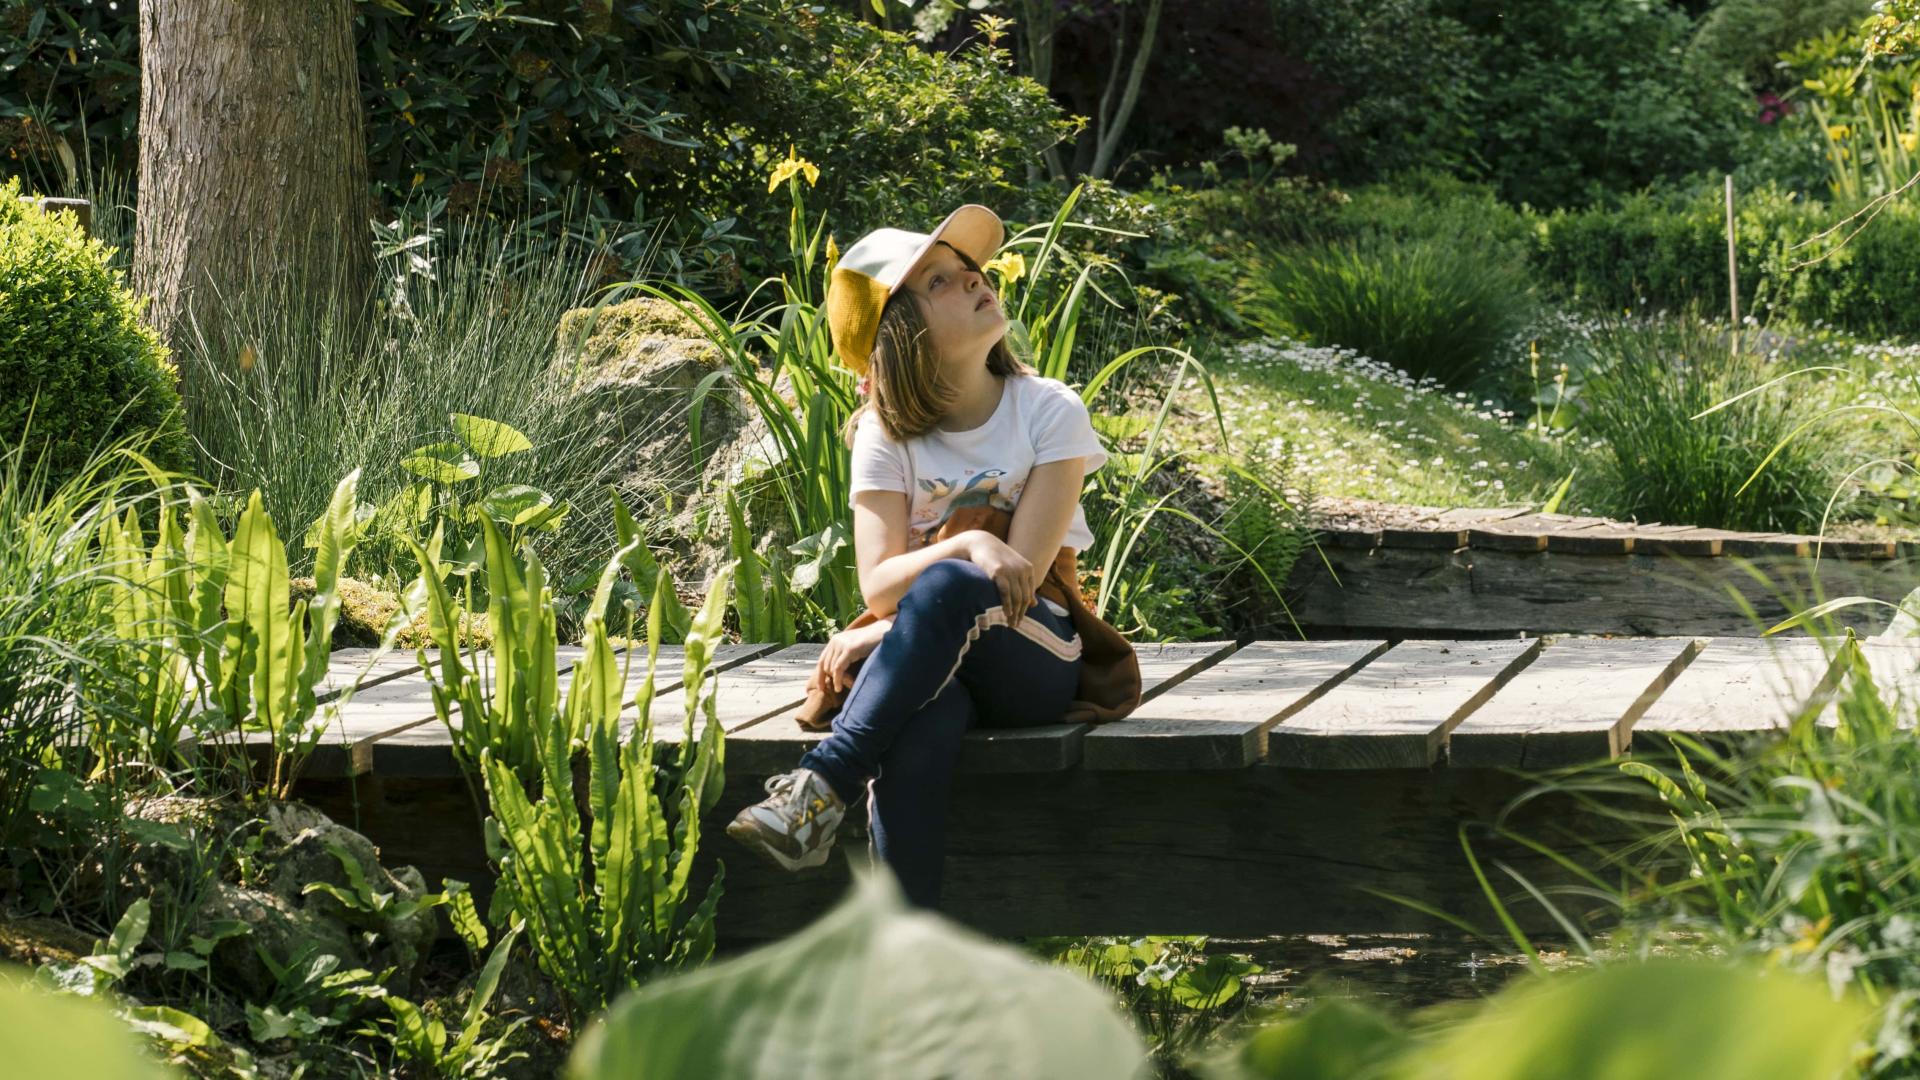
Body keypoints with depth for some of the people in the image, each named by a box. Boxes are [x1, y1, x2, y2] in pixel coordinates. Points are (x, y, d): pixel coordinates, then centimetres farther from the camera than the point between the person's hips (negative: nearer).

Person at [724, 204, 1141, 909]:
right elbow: (878, 582, -9)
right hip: (925, 664, 1)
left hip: (1033, 651, -1)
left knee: (945, 587, -37)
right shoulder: (886, 436, 3)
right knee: (918, 734, -39)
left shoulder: (1049, 413, -2)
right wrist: (969, 544, -28)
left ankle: (822, 786, -42)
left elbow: (1022, 571, -10)